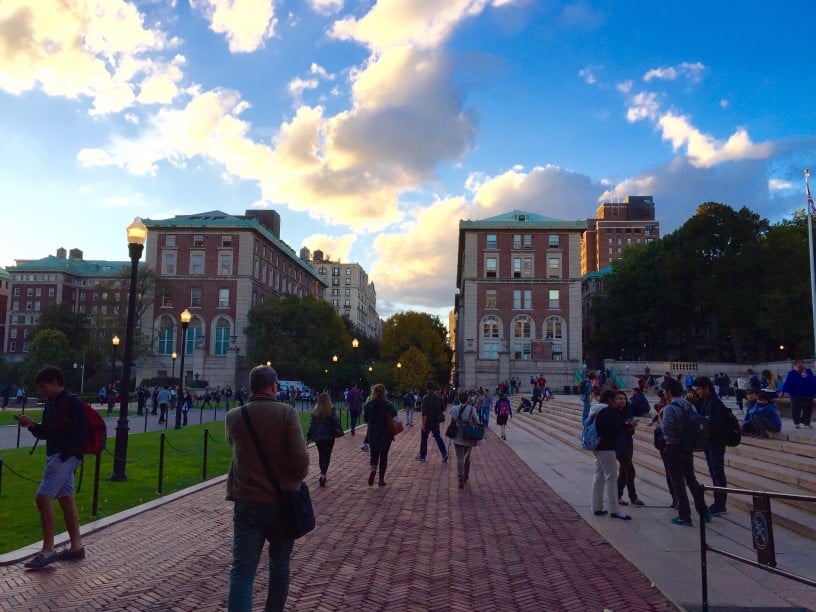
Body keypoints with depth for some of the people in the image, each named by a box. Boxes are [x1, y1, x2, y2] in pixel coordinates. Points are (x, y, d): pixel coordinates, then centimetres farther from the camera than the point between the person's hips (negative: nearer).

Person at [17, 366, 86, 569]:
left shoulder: (72, 403, -14)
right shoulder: (51, 404, 14)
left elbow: (78, 433, -19)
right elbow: (45, 432, 19)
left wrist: (66, 455, -22)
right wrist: (32, 425, 2)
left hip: (66, 457, -10)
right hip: (54, 456, 10)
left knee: (43, 497, -12)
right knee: (66, 499, 12)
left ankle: (47, 550, -7)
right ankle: (76, 546, 19)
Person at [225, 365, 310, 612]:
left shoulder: (233, 416, 0)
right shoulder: (286, 412, -11)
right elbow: (301, 457, -16)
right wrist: (294, 481, 3)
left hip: (246, 502, 2)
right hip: (281, 501, -1)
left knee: (242, 570, 3)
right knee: (280, 567, 18)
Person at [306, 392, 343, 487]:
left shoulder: (315, 412, -2)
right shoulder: (331, 412, -12)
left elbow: (312, 425, 3)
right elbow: (336, 423, -11)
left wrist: (309, 437, 9)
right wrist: (339, 432, 3)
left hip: (318, 437, 3)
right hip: (329, 437, -3)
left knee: (321, 456, 18)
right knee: (327, 456, 1)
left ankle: (323, 475, 28)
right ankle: (323, 474, -17)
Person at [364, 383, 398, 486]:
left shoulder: (368, 404, -3)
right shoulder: (387, 404, -10)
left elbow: (365, 419, 4)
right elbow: (395, 417, -19)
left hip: (372, 433, 1)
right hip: (385, 434, -1)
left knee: (374, 454, 13)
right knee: (383, 455, 10)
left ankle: (373, 469, -17)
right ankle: (381, 479, 12)